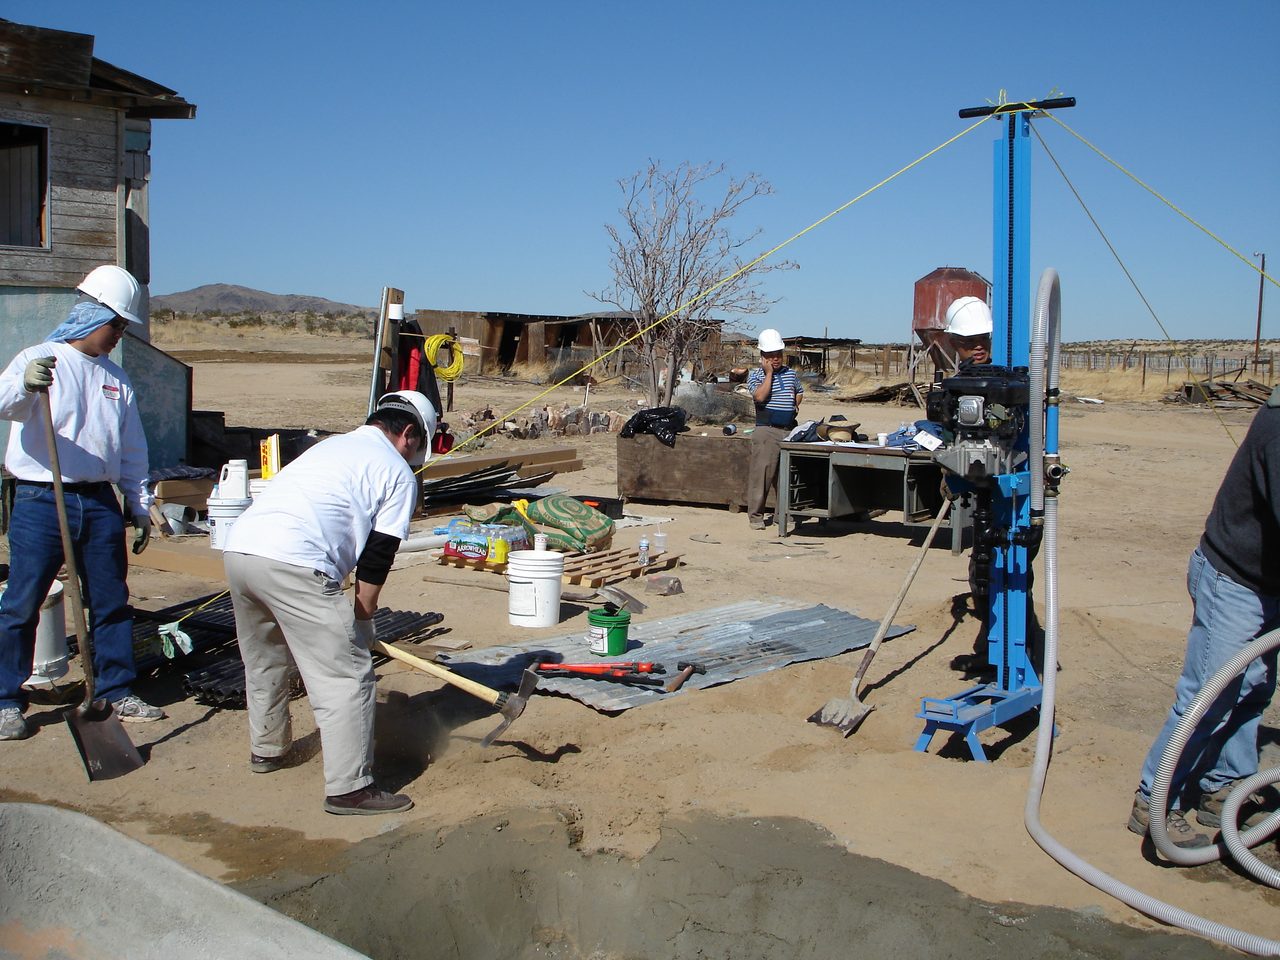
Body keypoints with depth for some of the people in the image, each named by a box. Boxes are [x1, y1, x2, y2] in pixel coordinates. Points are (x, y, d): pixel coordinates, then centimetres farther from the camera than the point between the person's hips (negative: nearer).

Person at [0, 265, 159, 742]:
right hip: (41, 501, -5)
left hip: (100, 503, 5)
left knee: (112, 601, 9)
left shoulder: (116, 379, 14)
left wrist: (140, 507, 15)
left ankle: (116, 691, 20)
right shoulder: (39, 360, -2)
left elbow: (132, 450, 17)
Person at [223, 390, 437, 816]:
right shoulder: (399, 473, 8)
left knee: (264, 660, 28)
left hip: (237, 546, 8)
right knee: (345, 676, 0)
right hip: (293, 563, -8)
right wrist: (361, 619, 17)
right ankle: (350, 788, 0)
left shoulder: (331, 445, 30)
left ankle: (266, 749, 45)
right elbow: (377, 559, 4)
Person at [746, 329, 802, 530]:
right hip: (767, 430, -5)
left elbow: (799, 392, 33)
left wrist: (795, 404, 13)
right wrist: (769, 372, -12)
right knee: (761, 472, -8)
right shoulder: (755, 375, 0)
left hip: (790, 430, 5)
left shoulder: (790, 373, 15)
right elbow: (760, 396, -18)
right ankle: (756, 516, -2)